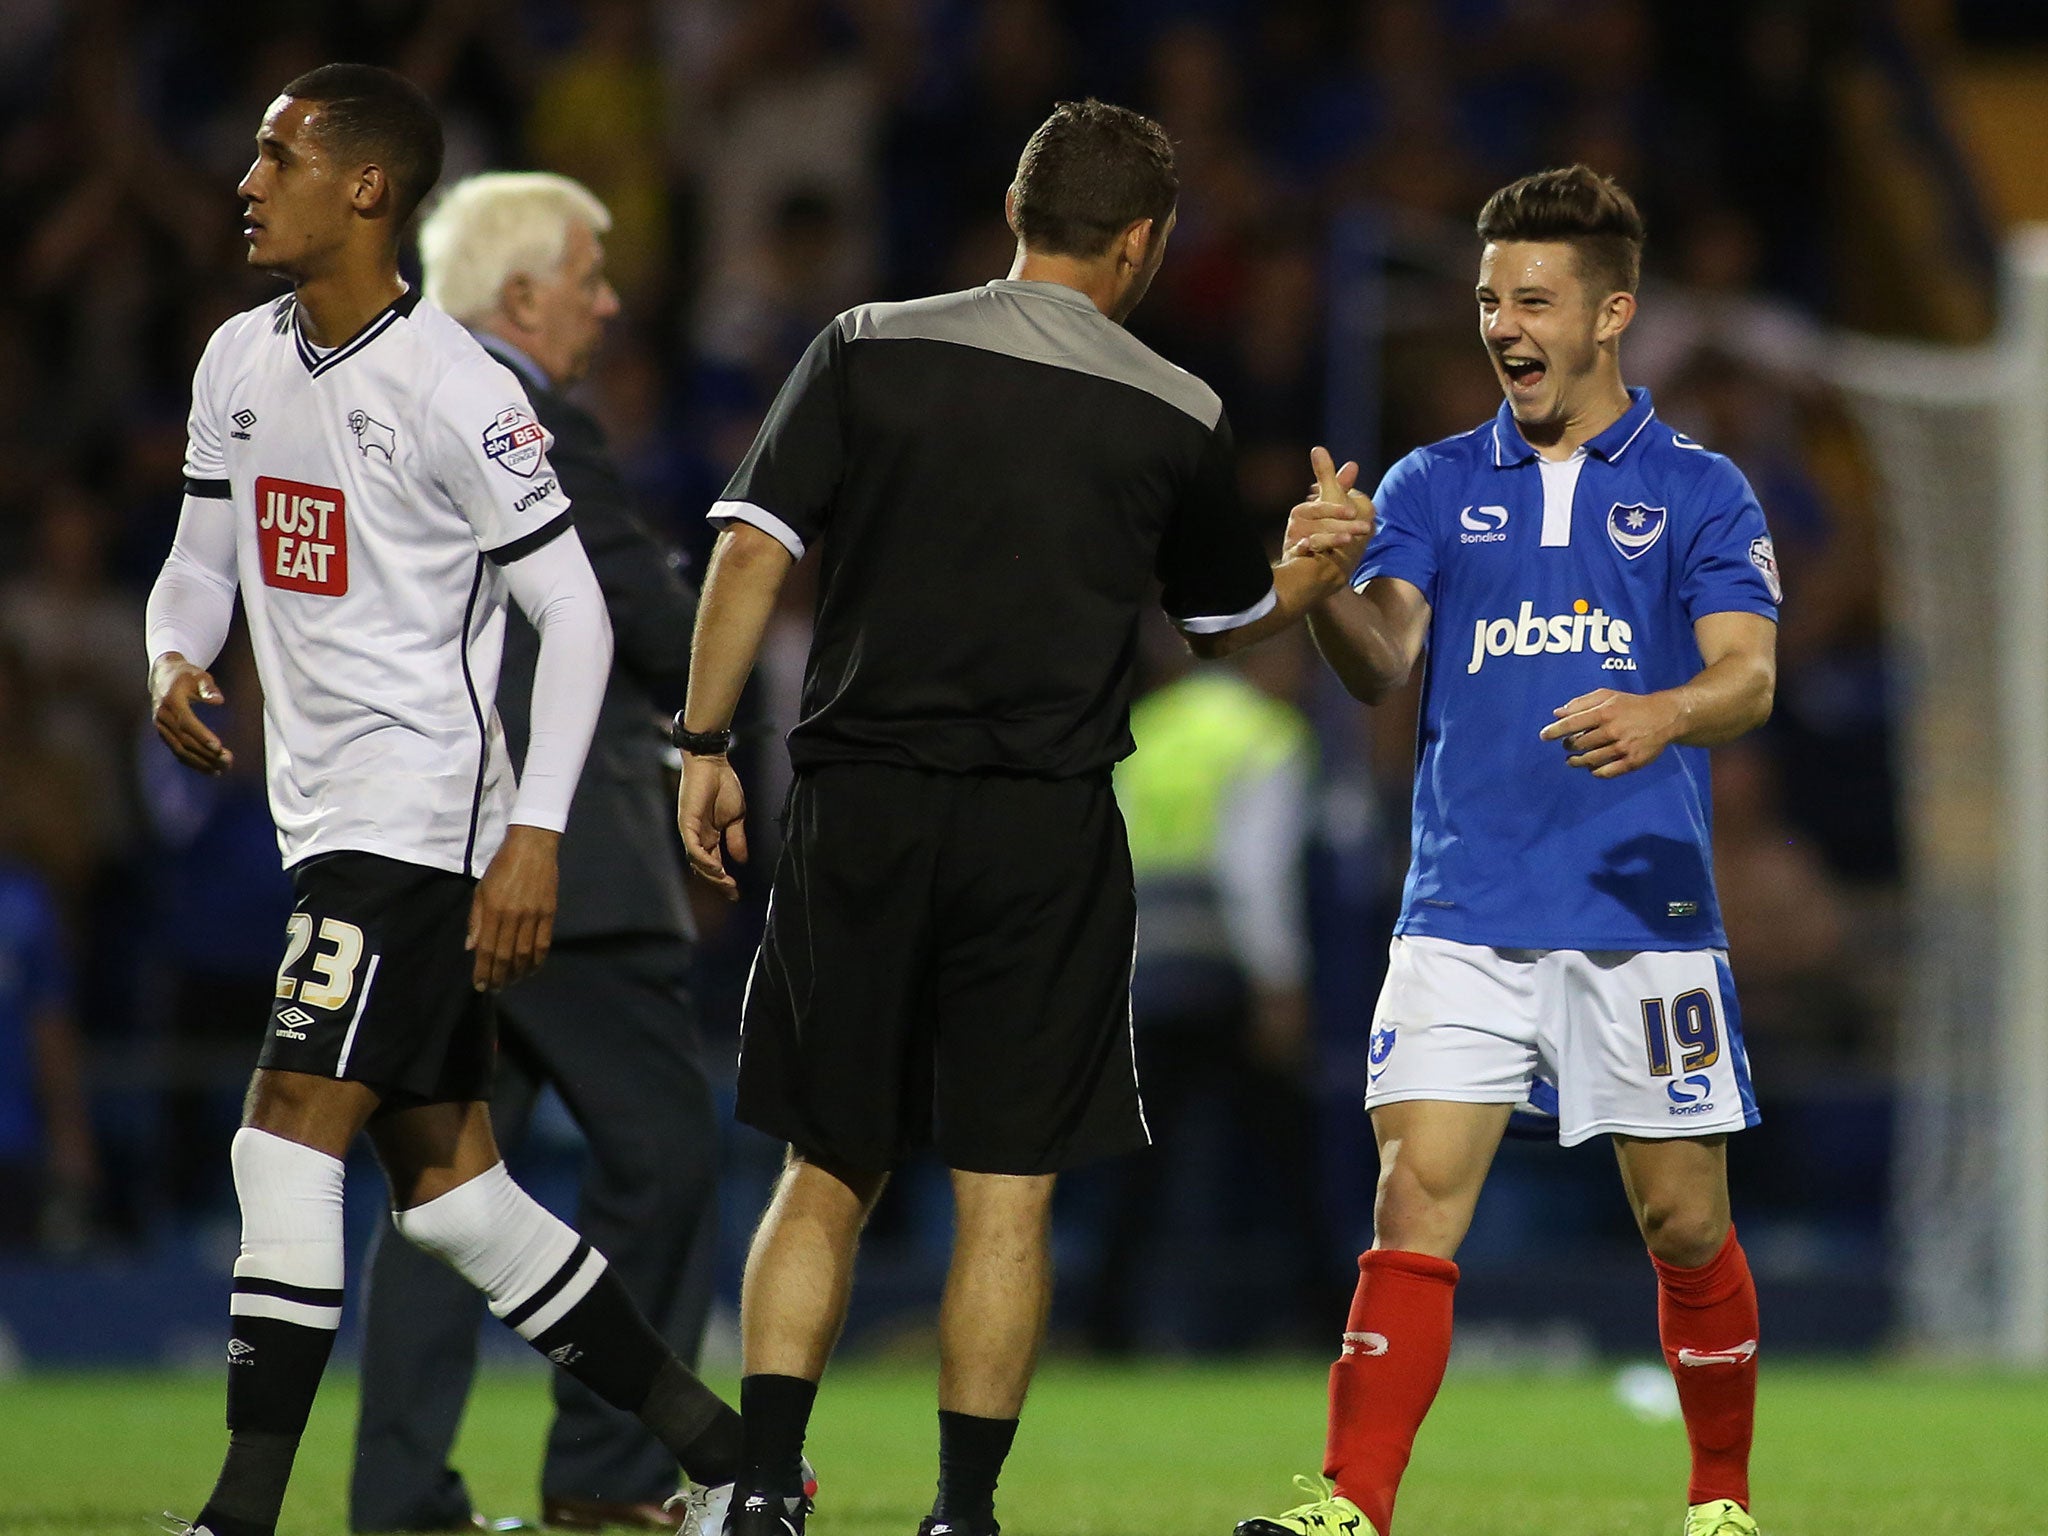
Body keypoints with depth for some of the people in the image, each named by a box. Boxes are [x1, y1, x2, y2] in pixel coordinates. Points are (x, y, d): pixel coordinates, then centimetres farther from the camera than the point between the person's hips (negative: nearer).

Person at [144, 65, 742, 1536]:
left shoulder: (452, 390, -13)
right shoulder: (241, 363, 11)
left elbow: (576, 616, -11)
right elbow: (202, 559, 20)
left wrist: (536, 834, -18)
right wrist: (176, 661, -4)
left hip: (425, 817, -9)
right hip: (328, 813, 9)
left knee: (291, 1136, -15)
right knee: (448, 1183, 9)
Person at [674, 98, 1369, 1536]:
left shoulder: (866, 350, 1)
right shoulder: (1175, 417, 1)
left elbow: (754, 548, -6)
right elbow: (1229, 623, 16)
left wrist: (705, 744, 1)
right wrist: (1321, 565, 37)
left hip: (861, 812, 1)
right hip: (1046, 826, -1)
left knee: (828, 1176, 10)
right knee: (1007, 1192, 4)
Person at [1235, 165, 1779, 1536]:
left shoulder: (1699, 491, 4)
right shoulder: (1436, 486, 11)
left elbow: (1749, 674, -8)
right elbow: (1383, 663, -2)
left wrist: (1664, 714, -30)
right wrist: (1326, 591, -25)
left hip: (1642, 912, -1)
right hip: (1463, 918, 1)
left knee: (1687, 1224, 4)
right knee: (1416, 1203, -11)